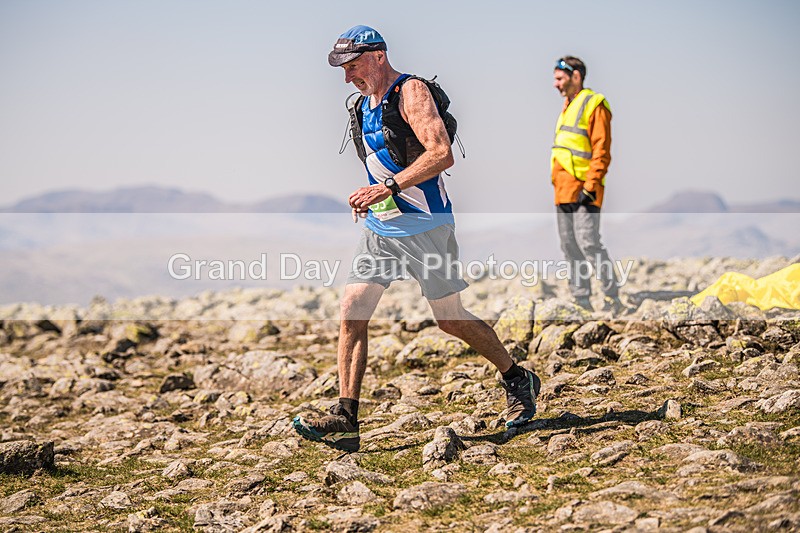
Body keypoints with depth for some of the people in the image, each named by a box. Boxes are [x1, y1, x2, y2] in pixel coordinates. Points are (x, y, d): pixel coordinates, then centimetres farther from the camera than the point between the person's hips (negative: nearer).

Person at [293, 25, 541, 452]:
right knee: (351, 313, -6)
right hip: (379, 228, 7)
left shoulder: (411, 92, -12)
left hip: (424, 225, -7)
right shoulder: (361, 106, 14)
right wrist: (369, 199, 11)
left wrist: (387, 187, -27)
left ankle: (519, 381, 24)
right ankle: (344, 420, -6)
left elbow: (442, 154, -24)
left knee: (451, 320, 2)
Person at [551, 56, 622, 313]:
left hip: (583, 190, -9)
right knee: (569, 246, 9)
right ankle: (581, 299, 15)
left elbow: (601, 151, -14)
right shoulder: (567, 108, 21)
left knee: (588, 243, -14)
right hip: (564, 190, 9)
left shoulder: (594, 104, -7)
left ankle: (613, 299, -8)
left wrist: (590, 186, -20)